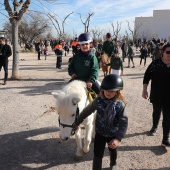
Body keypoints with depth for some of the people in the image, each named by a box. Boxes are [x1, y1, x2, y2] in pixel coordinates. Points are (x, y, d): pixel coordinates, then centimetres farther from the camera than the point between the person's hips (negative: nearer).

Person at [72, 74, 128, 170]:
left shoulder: (120, 105, -25)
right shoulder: (98, 101, -17)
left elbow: (124, 123, -28)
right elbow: (87, 111, -3)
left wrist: (118, 138, -41)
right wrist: (77, 123, 6)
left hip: (113, 135, 0)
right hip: (100, 133, 0)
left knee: (113, 153, 27)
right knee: (97, 155, 6)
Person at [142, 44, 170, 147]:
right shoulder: (156, 63, -9)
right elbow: (147, 76, -6)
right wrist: (144, 90, -10)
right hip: (156, 95, 0)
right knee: (156, 113, 21)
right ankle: (154, 127, 48)